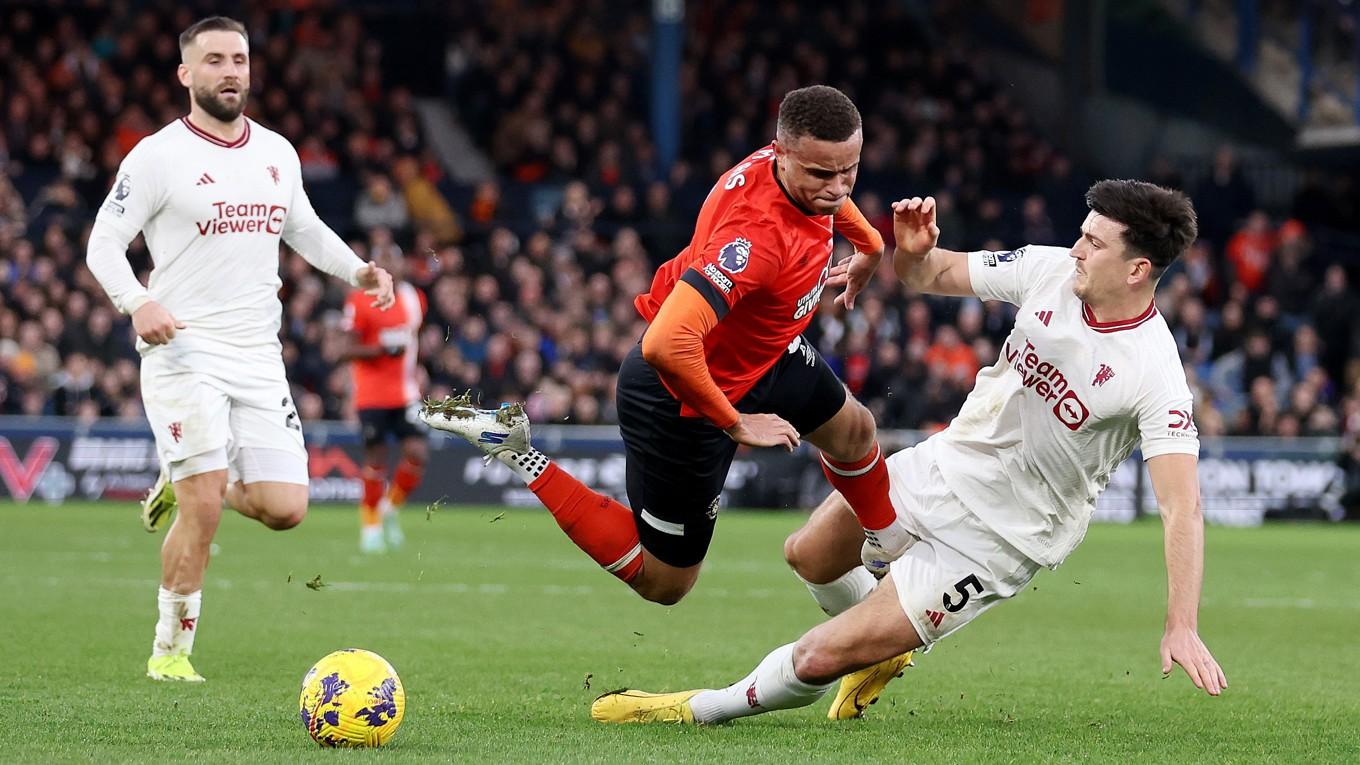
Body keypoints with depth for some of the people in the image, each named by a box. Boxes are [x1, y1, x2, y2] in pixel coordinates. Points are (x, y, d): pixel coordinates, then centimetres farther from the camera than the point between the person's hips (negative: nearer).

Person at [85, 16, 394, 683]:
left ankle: (188, 484, 26)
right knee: (203, 514, -13)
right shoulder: (158, 156, -4)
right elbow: (104, 244, -6)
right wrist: (137, 302, -25)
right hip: (182, 353, -5)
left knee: (285, 508, -4)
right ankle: (170, 652, 4)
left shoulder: (277, 153, 12)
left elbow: (304, 227, 27)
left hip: (258, 359, 5)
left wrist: (356, 270, 9)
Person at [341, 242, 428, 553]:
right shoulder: (360, 301, -8)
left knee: (418, 454, -8)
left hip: (406, 394, 4)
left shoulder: (413, 298, 9)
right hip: (372, 396, -4)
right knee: (376, 460, 0)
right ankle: (370, 524, 15)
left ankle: (390, 506, 15)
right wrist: (381, 349, -23)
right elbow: (350, 350, -9)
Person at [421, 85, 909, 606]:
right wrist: (735, 424, -35)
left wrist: (870, 245, 36)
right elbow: (666, 344, -51)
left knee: (853, 430, 28)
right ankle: (511, 449, 9)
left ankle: (891, 549, 58)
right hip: (682, 402, -9)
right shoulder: (759, 235, -42)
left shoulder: (797, 164, -14)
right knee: (662, 583, 7)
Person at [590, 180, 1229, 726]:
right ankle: (885, 648, 53)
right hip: (945, 464, 7)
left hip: (996, 540, -7)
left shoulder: (1154, 375, -29)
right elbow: (932, 276, 2)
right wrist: (911, 251, -22)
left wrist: (1182, 625, -42)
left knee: (820, 658, -8)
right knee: (808, 555, 25)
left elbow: (1181, 505, -33)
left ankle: (703, 710, 19)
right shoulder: (1051, 270, -11)